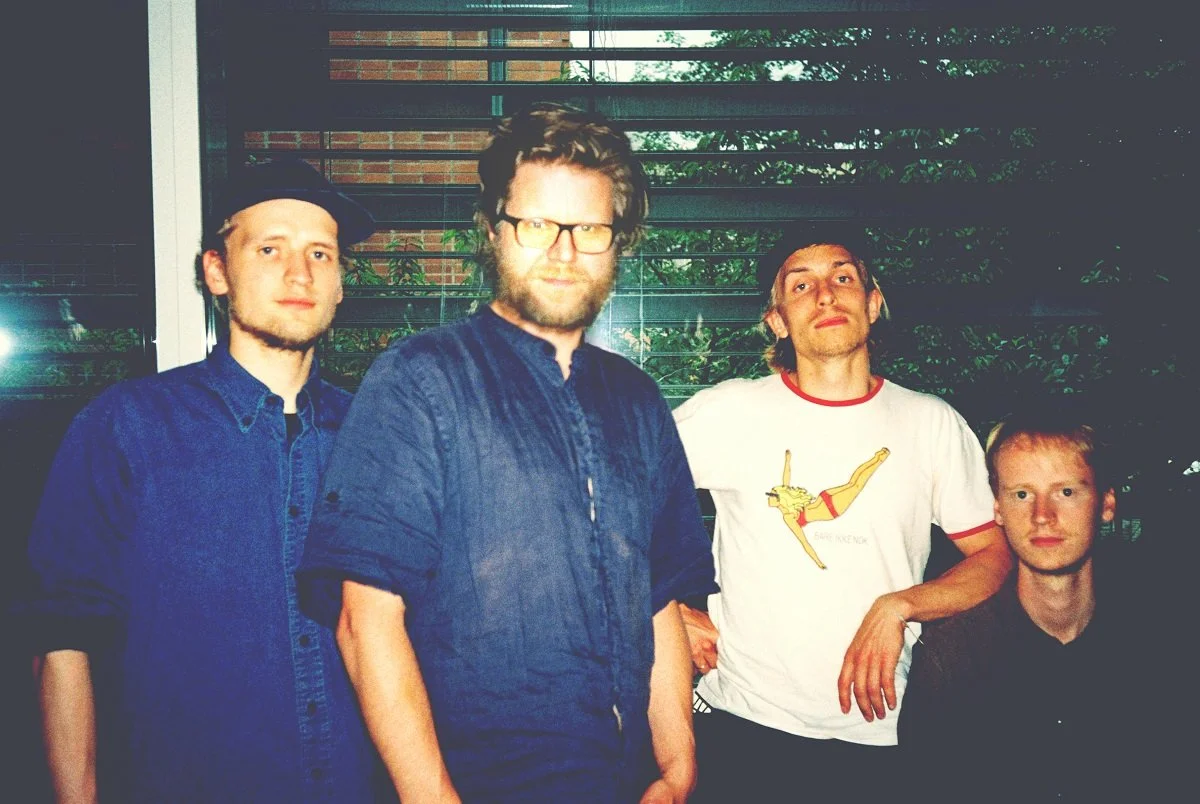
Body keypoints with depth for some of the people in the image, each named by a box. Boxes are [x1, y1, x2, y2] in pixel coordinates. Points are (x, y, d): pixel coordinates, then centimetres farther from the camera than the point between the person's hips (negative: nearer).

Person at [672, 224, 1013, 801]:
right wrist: (671, 612, -5)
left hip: (877, 730, 1)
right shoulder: (727, 411, -5)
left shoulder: (934, 424, 1)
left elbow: (995, 556, 2)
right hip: (742, 720, -1)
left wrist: (898, 606, -12)